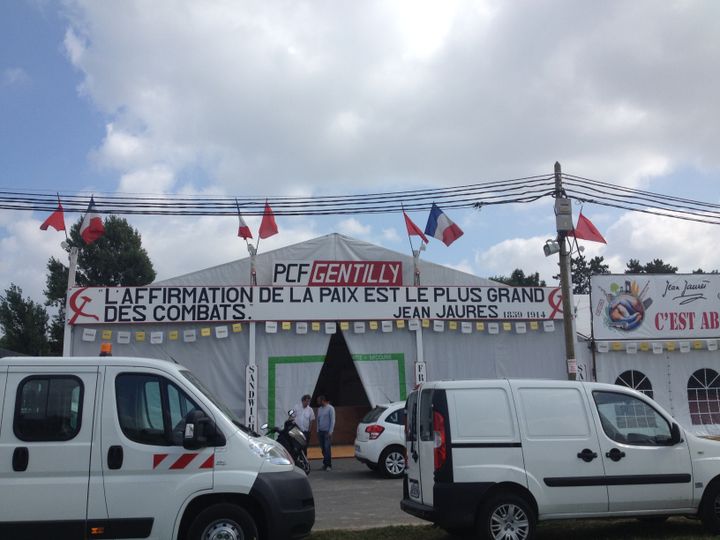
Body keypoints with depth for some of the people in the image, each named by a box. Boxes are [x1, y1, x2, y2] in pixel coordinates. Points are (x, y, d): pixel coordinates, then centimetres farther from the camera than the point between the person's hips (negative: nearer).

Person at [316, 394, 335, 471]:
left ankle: (328, 465, -6)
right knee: (323, 449, 5)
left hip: (327, 431, -6)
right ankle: (325, 463, 12)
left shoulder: (330, 408, -5)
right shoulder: (319, 409, 14)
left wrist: (330, 432, -12)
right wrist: (318, 431, 11)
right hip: (320, 431, 6)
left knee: (327, 448, -10)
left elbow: (332, 420, -8)